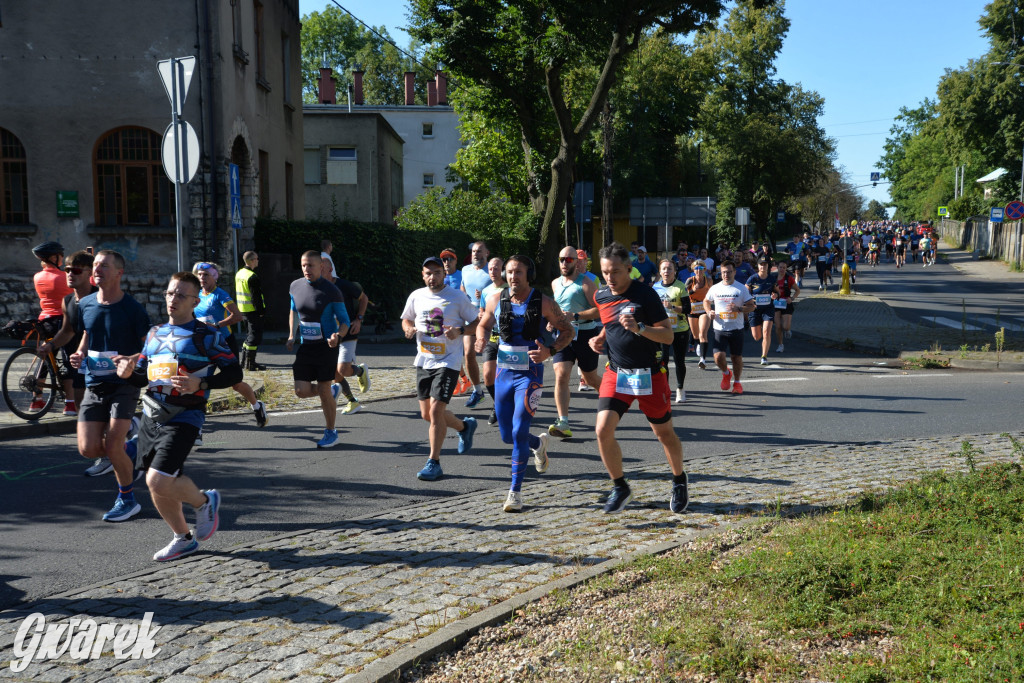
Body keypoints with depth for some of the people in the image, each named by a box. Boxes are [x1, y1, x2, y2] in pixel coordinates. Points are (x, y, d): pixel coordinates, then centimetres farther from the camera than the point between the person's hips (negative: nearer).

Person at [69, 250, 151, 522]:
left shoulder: (133, 309, -10)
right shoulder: (86, 304, 5)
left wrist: (131, 360, -26)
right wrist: (80, 354, -1)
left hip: (124, 384, -5)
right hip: (94, 385, 5)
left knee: (112, 446, -12)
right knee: (88, 449, -4)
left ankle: (127, 500, 9)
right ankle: (130, 452, 28)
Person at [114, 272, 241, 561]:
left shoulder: (207, 335, -5)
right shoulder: (155, 333, 13)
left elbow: (234, 373, -7)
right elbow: (143, 375, 20)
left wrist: (200, 383, -22)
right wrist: (128, 373, -3)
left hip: (183, 418, -7)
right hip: (151, 415, 7)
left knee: (159, 481, -17)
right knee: (156, 486, 9)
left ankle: (205, 501, 12)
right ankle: (183, 538, 29)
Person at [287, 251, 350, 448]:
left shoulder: (331, 291, -12)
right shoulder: (295, 287, 3)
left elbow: (344, 320, -7)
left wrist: (338, 336, -27)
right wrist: (291, 336, 10)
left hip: (325, 348, -5)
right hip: (304, 347, 5)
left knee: (324, 391, -1)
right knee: (302, 391, -3)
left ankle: (331, 433, 17)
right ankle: (331, 393, 30)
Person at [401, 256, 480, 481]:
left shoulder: (458, 297, -7)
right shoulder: (416, 296, 5)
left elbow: (476, 324, -1)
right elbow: (406, 319, 21)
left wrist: (459, 331, -20)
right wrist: (409, 329, -2)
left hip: (448, 361, -6)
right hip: (423, 361, 6)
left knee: (436, 411, -14)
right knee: (426, 414, 11)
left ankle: (434, 463, -2)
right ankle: (465, 426, 38)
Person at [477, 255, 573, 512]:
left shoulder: (543, 303, -9)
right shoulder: (496, 300, -1)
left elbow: (567, 330, -1)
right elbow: (484, 325, 15)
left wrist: (550, 351, -19)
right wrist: (482, 339, -8)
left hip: (530, 374, -4)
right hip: (504, 372, 4)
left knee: (519, 431, -14)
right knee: (507, 435, 11)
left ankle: (516, 491, -2)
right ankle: (539, 444, 45)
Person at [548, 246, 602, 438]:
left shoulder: (585, 283, -9)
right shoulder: (555, 283, 12)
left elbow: (599, 309, -15)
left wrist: (575, 316, -25)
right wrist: (552, 321, 9)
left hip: (585, 334, -4)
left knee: (590, 379, 10)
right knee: (561, 375, -15)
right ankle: (563, 423, -19)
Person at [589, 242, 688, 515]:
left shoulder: (645, 294, -13)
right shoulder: (601, 296, 3)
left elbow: (668, 335, -15)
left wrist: (638, 328, -30)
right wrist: (599, 338, 4)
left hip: (649, 374, -4)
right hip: (616, 373, 4)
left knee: (664, 433, 9)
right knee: (603, 430, -12)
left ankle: (679, 482, 35)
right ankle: (620, 487, 9)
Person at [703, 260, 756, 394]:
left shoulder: (742, 289, -1)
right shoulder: (715, 288, 4)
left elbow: (751, 306, 0)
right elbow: (706, 301, 22)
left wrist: (739, 309, -19)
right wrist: (709, 312, 1)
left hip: (736, 329, -1)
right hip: (719, 329, 1)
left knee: (737, 357, 6)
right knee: (718, 357, -11)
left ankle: (736, 382, 28)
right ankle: (726, 374, 21)